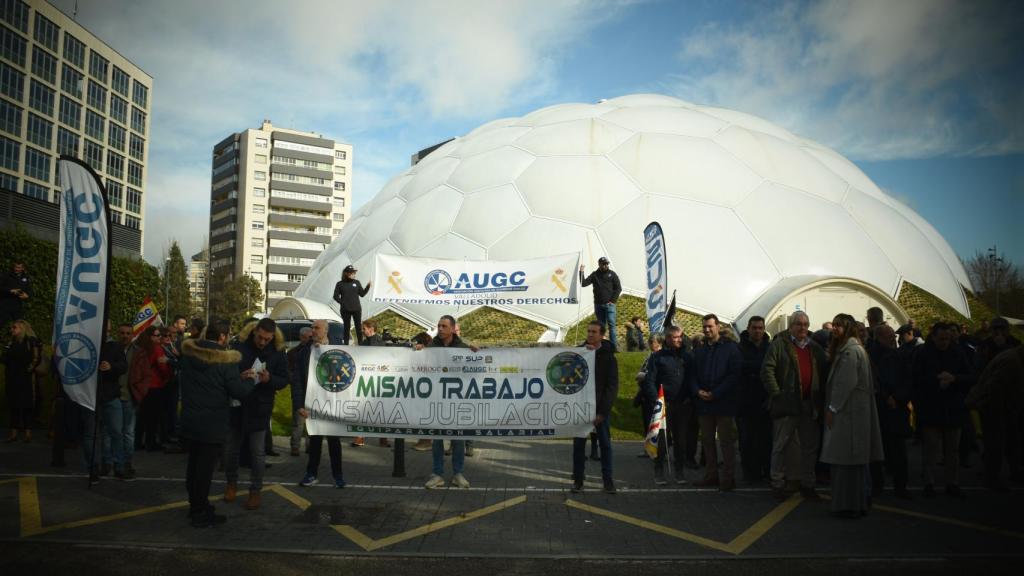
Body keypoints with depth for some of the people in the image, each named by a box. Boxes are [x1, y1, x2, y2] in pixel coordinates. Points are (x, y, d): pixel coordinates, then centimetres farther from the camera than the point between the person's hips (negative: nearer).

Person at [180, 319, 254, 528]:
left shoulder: (188, 352, 1)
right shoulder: (225, 361, -20)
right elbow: (239, 391, -19)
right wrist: (252, 380, 3)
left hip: (189, 421, 7)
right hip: (212, 424, -7)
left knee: (194, 463, 19)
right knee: (205, 468, 2)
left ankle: (195, 505, 33)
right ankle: (201, 514, 10)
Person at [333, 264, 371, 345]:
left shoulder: (356, 282, 3)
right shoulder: (340, 284, -3)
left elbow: (362, 294, 5)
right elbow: (336, 296, 1)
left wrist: (368, 286, -6)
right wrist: (342, 302, -11)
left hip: (357, 309, 2)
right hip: (345, 310, -1)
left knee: (358, 326, 5)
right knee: (347, 327, 7)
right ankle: (346, 344, 14)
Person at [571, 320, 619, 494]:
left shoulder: (608, 357, -3)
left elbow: (612, 386, -6)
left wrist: (603, 411, -14)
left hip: (601, 407, -2)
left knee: (605, 444, 4)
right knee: (579, 443, 4)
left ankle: (607, 480, 11)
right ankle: (578, 480, 12)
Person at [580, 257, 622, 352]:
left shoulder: (612, 274, 2)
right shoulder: (594, 275, 7)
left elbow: (618, 288, 2)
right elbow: (583, 283, 0)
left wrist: (613, 300, -6)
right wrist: (581, 272, -12)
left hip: (609, 304, -3)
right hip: (598, 304, 3)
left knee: (611, 325, -9)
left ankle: (614, 346, -9)